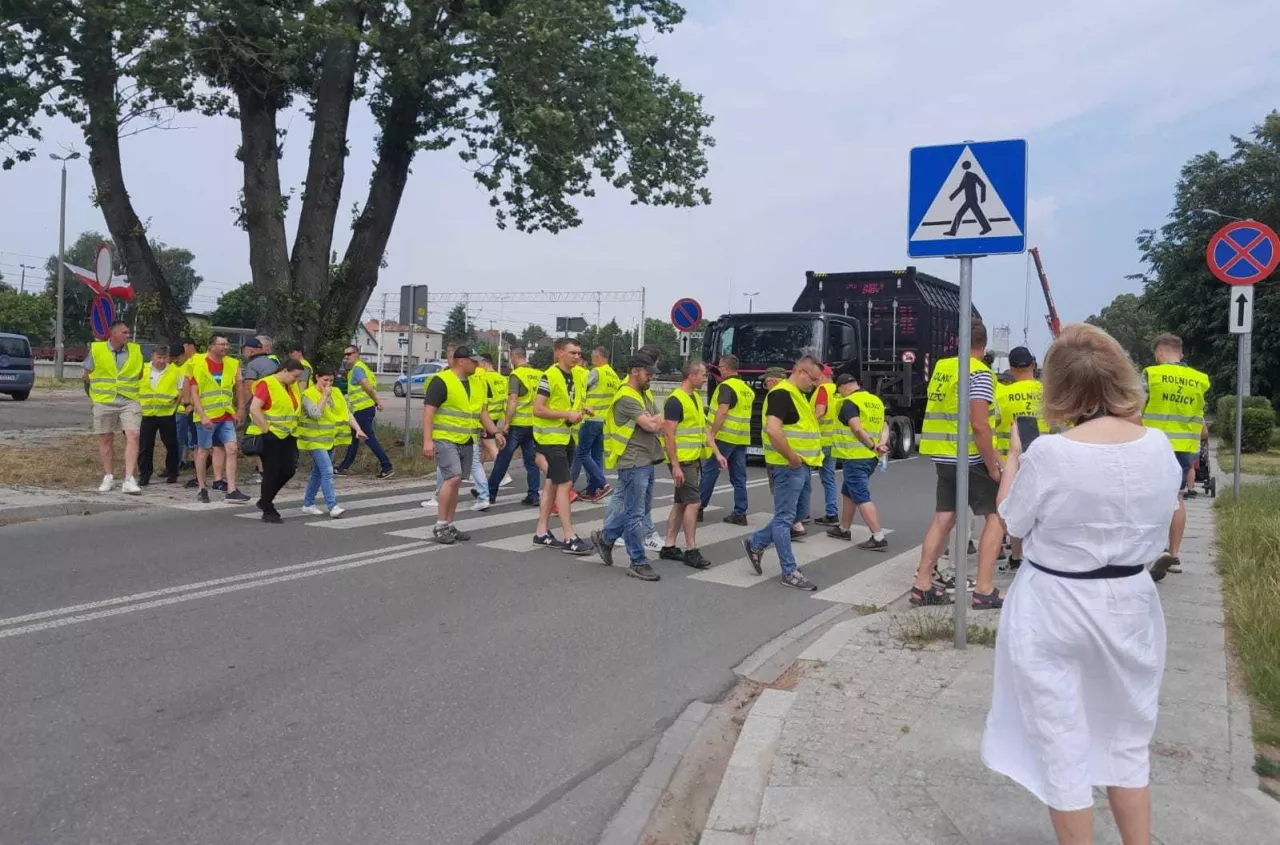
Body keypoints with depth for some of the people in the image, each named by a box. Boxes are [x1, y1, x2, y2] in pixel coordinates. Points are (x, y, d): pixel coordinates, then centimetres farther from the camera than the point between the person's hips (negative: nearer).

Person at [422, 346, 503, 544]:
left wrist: (495, 432, 4)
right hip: (445, 439, -7)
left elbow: (483, 413, 18)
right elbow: (428, 411, -13)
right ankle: (440, 526, -7)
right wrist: (427, 440, -20)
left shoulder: (478, 384, 13)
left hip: (467, 442, 7)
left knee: (454, 483, 12)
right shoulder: (441, 381, -10)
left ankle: (449, 526, 21)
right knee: (453, 478, -19)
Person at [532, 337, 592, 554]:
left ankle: (542, 532, 21)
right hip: (551, 437, -8)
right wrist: (567, 414, -21)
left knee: (552, 483, 12)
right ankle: (570, 539, -9)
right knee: (565, 484, -11)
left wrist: (579, 410, 3)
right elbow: (538, 409, -20)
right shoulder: (549, 376, -16)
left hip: (568, 436, 8)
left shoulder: (579, 374, 8)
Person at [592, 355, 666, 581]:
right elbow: (650, 425, -19)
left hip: (647, 462, 10)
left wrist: (654, 420, -11)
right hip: (633, 463, -10)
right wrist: (659, 418, 1)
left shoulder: (646, 395, 16)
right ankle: (638, 562, 6)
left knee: (641, 509, 18)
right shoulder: (626, 398, -15)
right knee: (635, 514, -2)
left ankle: (605, 537, 33)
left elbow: (658, 424, 11)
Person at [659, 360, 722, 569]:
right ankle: (691, 551, -2)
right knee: (693, 503, -9)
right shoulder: (675, 401, -15)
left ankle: (668, 547, 18)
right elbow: (668, 435, -19)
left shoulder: (696, 398, 14)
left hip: (694, 459, 9)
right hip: (682, 461, -9)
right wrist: (675, 465, -21)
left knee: (681, 503, 12)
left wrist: (717, 453, 12)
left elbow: (704, 429, 19)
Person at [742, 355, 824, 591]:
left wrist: (805, 460, 12)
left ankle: (756, 543, 30)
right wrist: (792, 458, -21)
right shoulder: (781, 393, -15)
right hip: (789, 467, -10)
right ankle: (790, 572, 5)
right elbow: (773, 430, -27)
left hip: (802, 467, 10)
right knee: (785, 518, -1)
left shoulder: (798, 395, 16)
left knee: (792, 516, 17)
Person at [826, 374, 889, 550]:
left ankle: (878, 538, -14)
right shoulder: (876, 401, 16)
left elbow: (857, 429, -22)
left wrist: (872, 446, -13)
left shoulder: (849, 402, -10)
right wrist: (881, 444, -6)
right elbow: (884, 426, 9)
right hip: (871, 457, 9)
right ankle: (843, 529, 33)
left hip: (856, 457, -9)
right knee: (848, 492, 22)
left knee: (862, 497, -9)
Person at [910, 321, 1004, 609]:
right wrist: (993, 466, -13)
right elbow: (979, 424, -20)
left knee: (943, 517, 12)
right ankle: (984, 591, 2)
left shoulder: (941, 368, 10)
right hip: (970, 459, -7)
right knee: (996, 516, 5)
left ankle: (922, 586, 12)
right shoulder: (980, 372, -12)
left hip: (942, 456, 7)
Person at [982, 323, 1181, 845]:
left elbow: (1012, 521, -5)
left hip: (1054, 608, -4)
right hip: (1128, 604, 5)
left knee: (1062, 745, 11)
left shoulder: (1048, 453, -21)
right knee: (1128, 740, 22)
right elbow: (1157, 524, 8)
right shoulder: (1159, 448, -8)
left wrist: (1012, 457, 8)